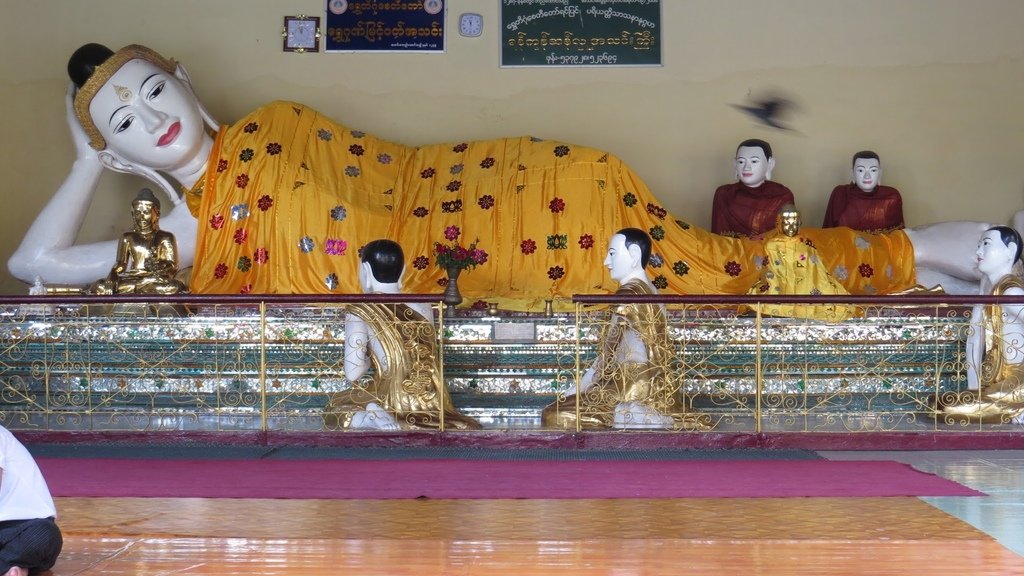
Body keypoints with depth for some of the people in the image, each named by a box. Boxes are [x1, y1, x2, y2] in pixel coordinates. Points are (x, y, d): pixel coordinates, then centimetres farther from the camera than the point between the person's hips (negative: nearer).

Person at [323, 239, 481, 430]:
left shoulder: (359, 312, -8)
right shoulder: (423, 307, 5)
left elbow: (352, 374, -9)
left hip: (393, 405, -3)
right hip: (431, 406, 3)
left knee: (333, 411, 26)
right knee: (471, 429, 35)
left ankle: (374, 417, -8)